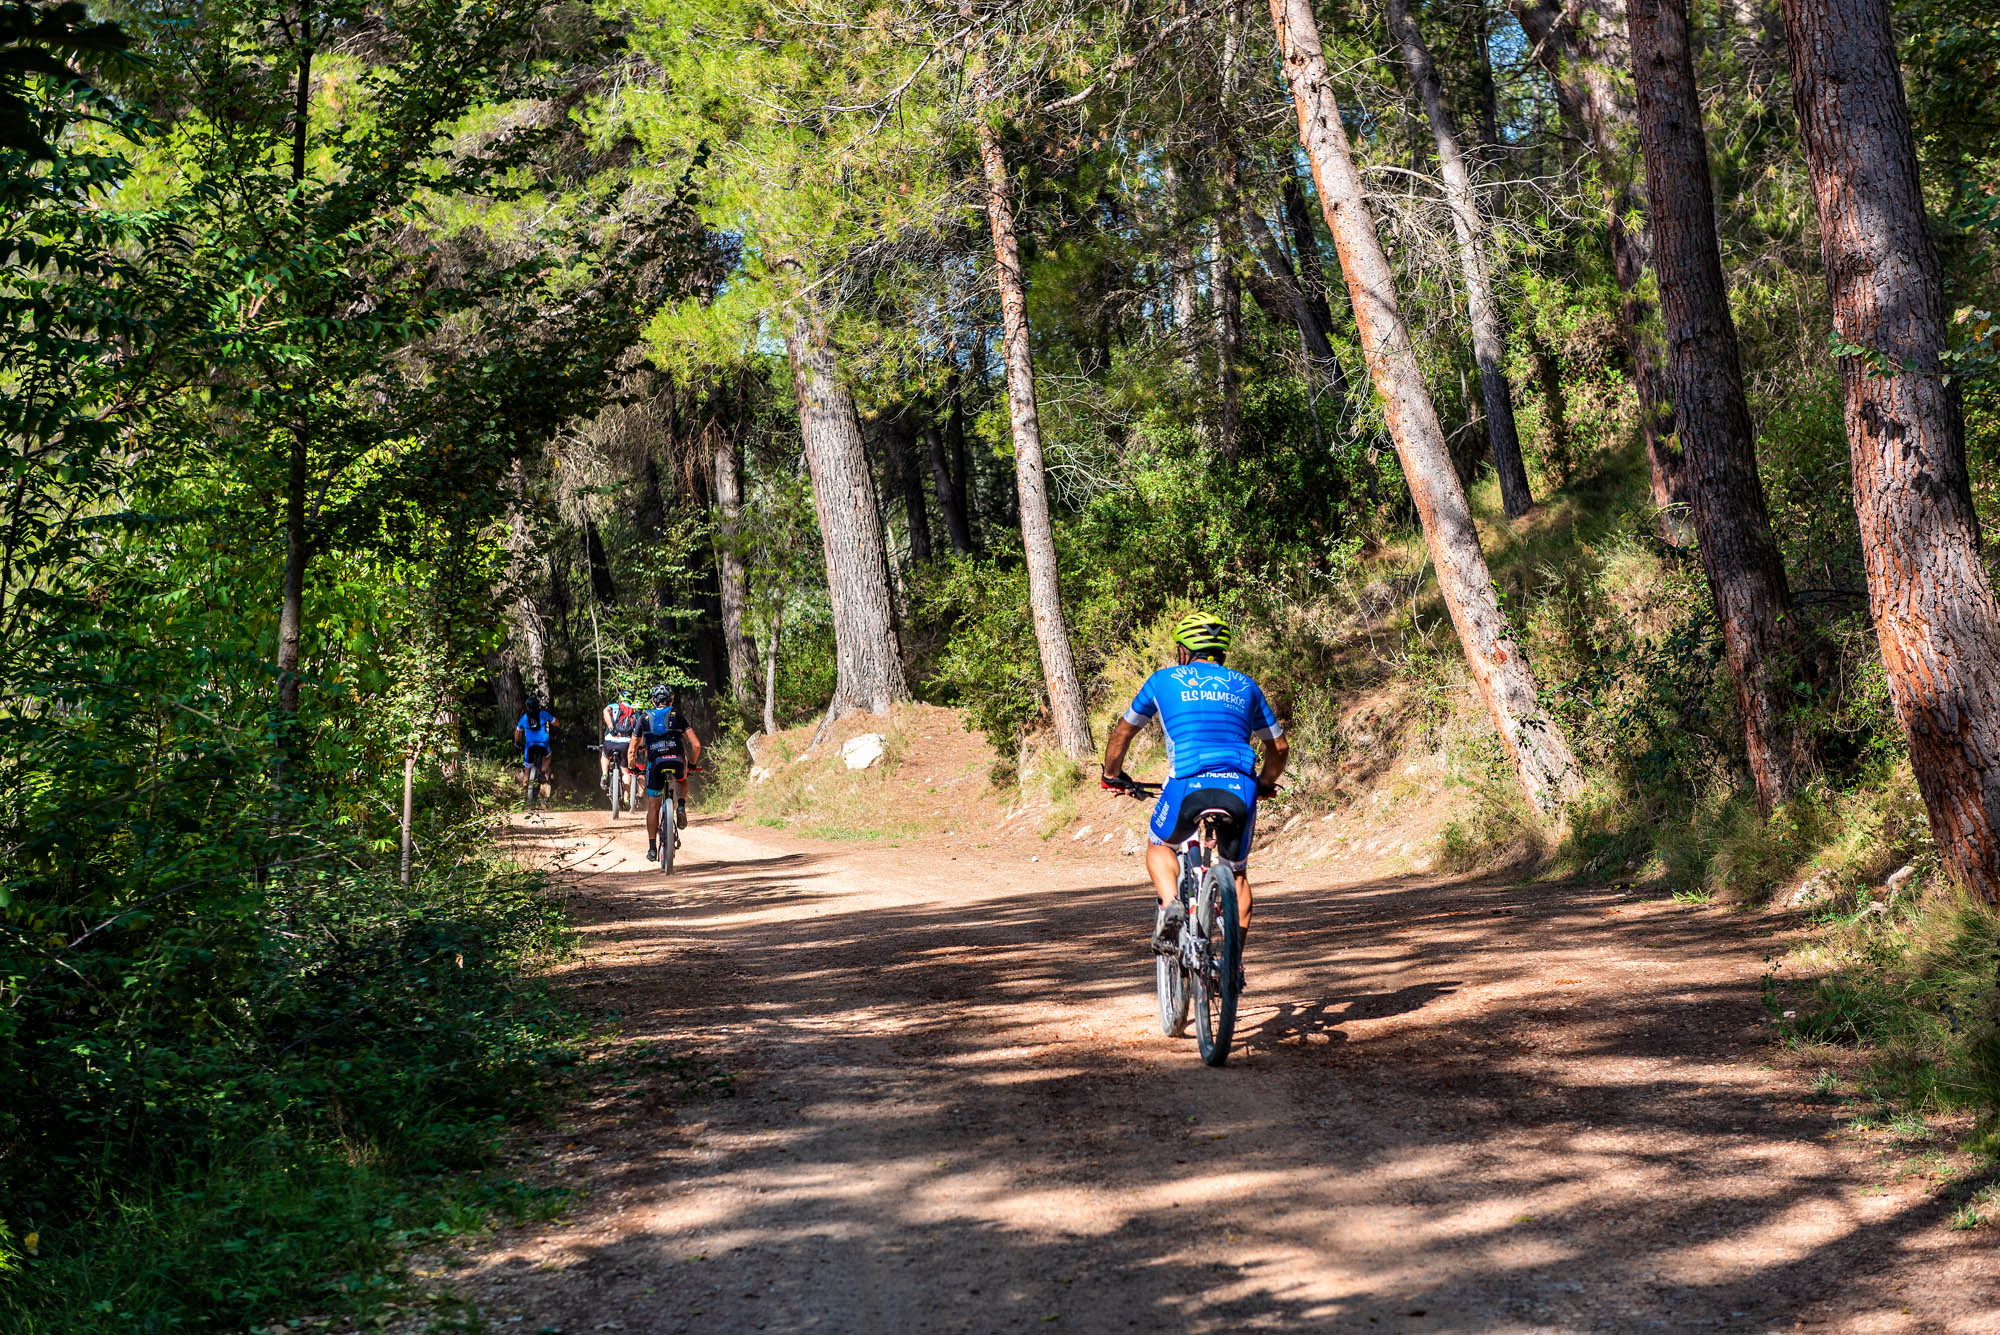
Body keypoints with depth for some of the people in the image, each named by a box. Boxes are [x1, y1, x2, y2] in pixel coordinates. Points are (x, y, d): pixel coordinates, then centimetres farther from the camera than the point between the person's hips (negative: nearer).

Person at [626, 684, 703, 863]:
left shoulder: (644, 718, 19)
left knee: (653, 806, 14)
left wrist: (632, 768, 35)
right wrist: (692, 763, 26)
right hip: (677, 761, 0)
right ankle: (681, 806, 5)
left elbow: (632, 751, 20)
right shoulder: (677, 717, 17)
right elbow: (696, 744, 10)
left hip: (655, 764, 0)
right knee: (682, 781, 35)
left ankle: (652, 848, 12)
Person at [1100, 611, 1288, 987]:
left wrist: (1112, 775, 46)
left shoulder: (1164, 680, 19)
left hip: (1189, 784, -2)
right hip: (1240, 789, 2)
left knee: (1159, 846, 27)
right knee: (1237, 873, 24)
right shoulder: (1245, 686, 25)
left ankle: (1170, 904, -2)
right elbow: (1279, 746, 29)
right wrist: (1264, 784, 47)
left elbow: (1122, 733, 29)